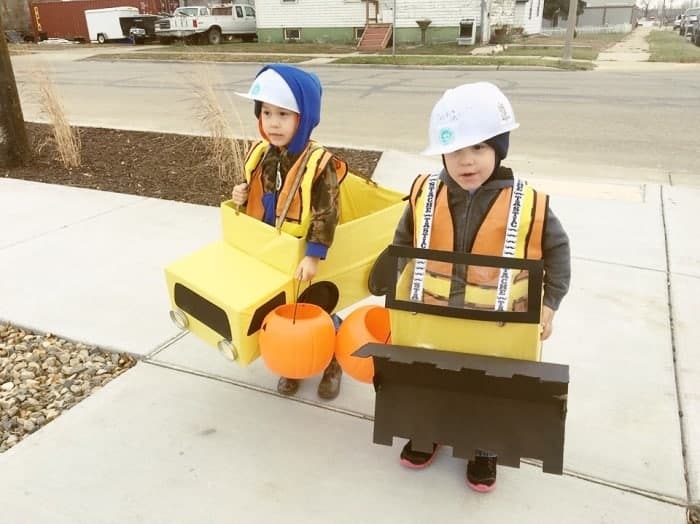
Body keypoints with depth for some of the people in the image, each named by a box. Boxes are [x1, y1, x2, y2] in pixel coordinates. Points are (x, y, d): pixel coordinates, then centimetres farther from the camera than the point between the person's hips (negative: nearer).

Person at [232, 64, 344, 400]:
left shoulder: (319, 164, -21)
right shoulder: (259, 155, -1)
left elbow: (327, 215, -24)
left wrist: (314, 256, -29)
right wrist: (240, 198, -9)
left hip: (301, 258, -5)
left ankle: (333, 364, 37)